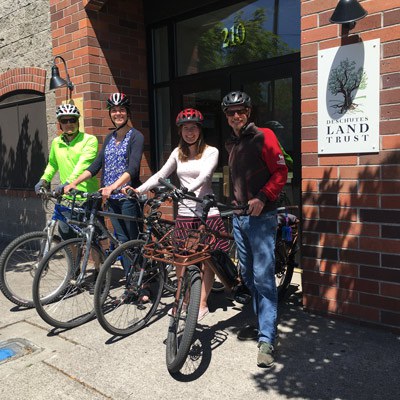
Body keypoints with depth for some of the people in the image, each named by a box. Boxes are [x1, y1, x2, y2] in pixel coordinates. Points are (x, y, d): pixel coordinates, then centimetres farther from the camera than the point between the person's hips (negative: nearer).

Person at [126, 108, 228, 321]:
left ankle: (202, 303, 14)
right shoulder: (178, 152, 13)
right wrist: (139, 189, -6)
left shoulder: (210, 151, 0)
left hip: (206, 211, -4)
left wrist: (187, 190, -35)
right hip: (184, 212, 4)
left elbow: (203, 176, -17)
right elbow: (161, 174, 8)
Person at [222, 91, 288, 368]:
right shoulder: (231, 144, 16)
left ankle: (267, 340, -1)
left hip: (261, 217, -8)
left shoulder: (263, 136, -6)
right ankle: (262, 324, 28)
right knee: (248, 275, 13)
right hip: (239, 216, 8)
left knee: (263, 277, -9)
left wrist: (261, 198, -20)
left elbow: (281, 173, -11)